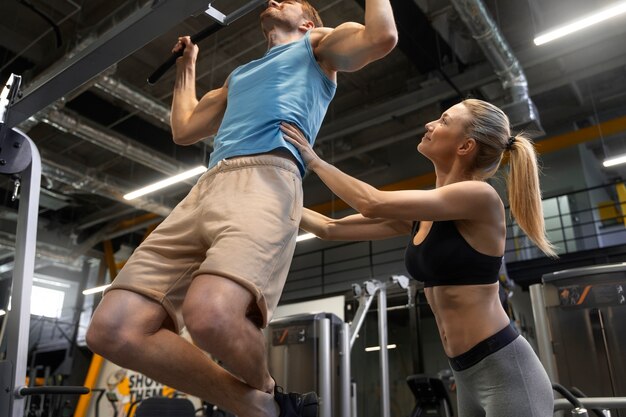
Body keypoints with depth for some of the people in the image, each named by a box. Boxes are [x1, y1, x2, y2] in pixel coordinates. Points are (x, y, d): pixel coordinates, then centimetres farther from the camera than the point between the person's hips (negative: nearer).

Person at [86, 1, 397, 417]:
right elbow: (183, 129, 42)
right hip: (205, 189, 7)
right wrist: (186, 67, 53)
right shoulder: (239, 76, 40)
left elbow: (382, 36, 6)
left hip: (267, 180, -6)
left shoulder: (318, 45, 25)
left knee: (210, 315, -36)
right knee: (113, 330, -12)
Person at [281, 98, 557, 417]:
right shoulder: (421, 213, 7)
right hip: (468, 377, 8)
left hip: (506, 371, -8)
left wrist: (314, 161, -11)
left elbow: (373, 205, -23)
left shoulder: (480, 196, -16)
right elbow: (333, 228, 8)